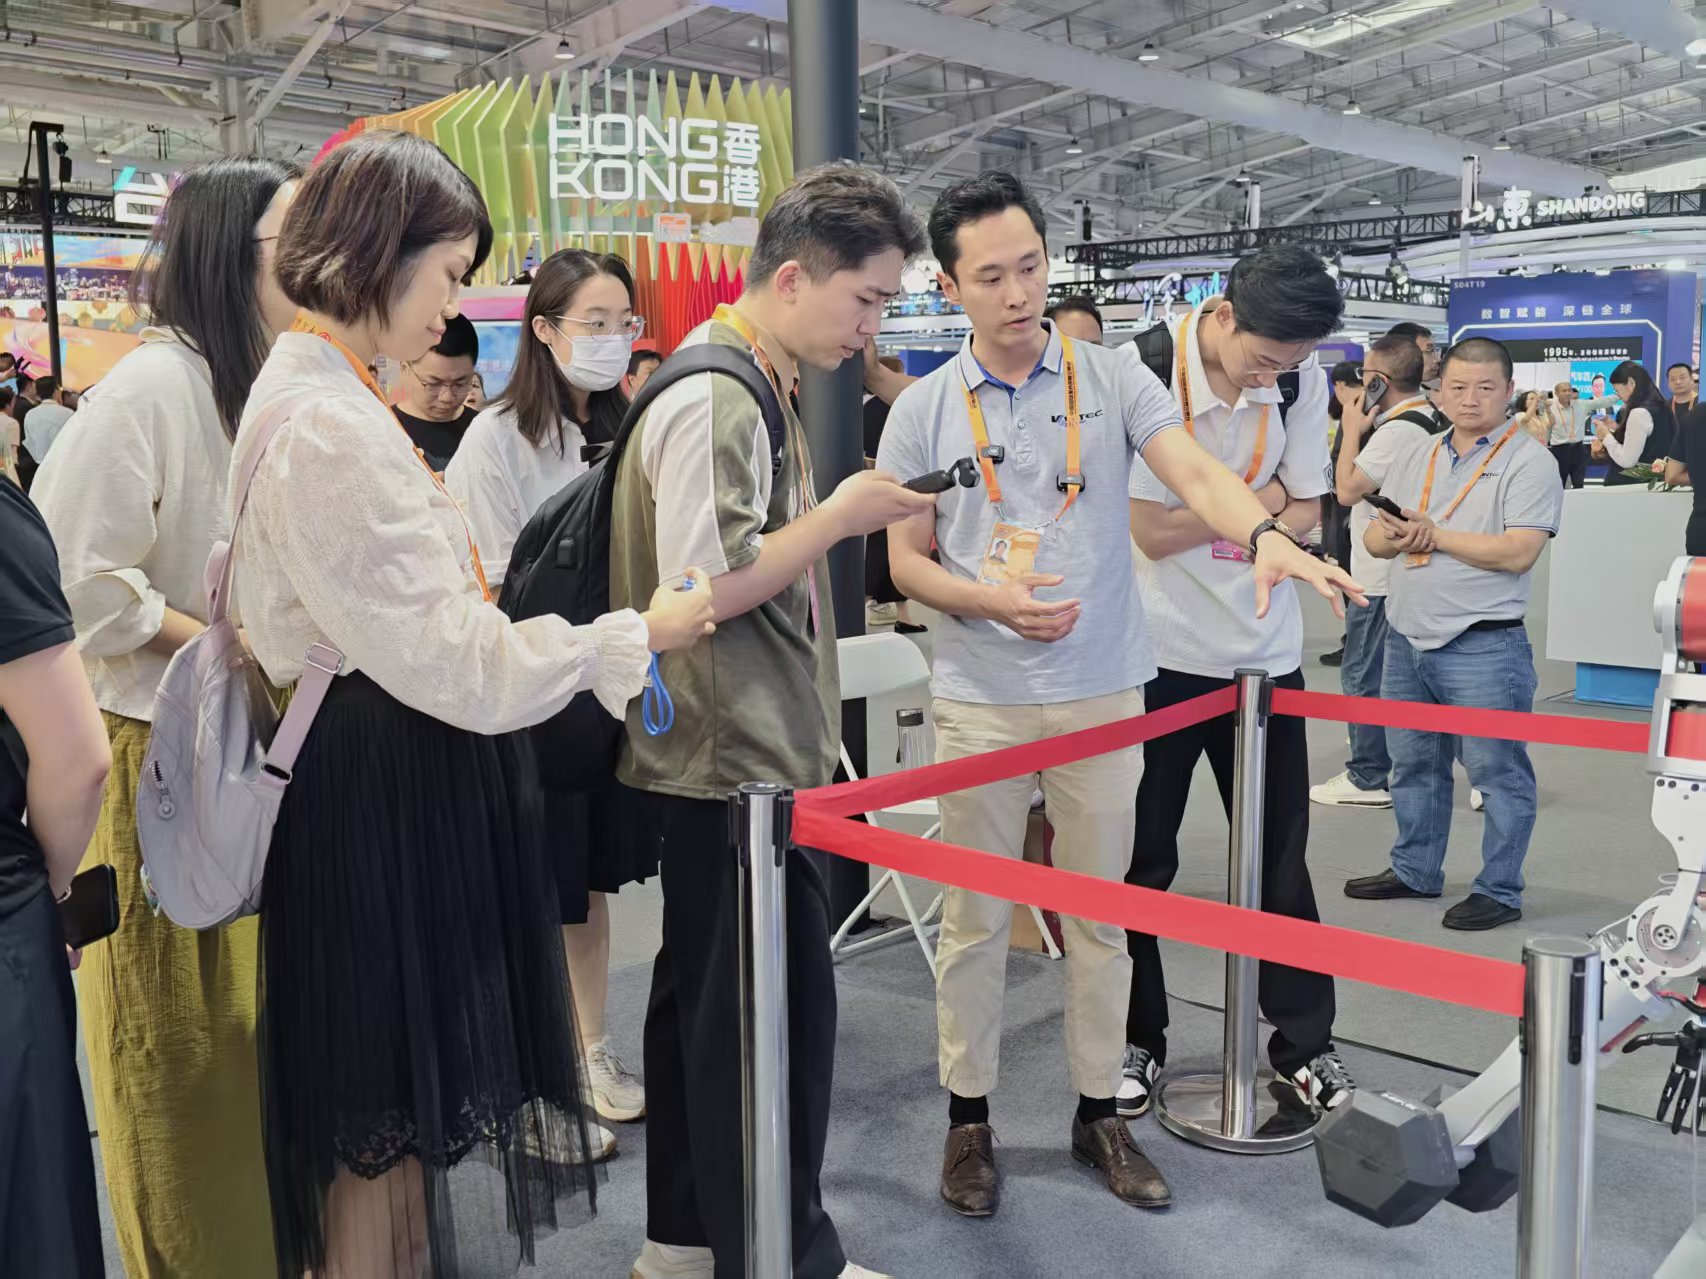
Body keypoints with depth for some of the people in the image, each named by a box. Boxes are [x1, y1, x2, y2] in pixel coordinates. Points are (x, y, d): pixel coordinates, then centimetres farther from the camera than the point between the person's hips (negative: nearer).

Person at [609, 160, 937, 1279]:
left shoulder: (744, 389, 15)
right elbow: (705, 590, -23)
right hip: (736, 768, -10)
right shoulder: (714, 399, -17)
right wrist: (842, 514, -16)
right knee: (778, 1010, -1)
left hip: (732, 761, 10)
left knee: (704, 997, 16)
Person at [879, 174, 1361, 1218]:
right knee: (976, 917, 8)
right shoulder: (924, 411, 0)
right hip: (979, 702, 0)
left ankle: (1100, 1111, 28)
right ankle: (970, 1117, 25)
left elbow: (1195, 474, -13)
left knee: (1101, 913, 11)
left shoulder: (1114, 378, 0)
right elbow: (907, 561, 2)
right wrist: (995, 603, -16)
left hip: (1103, 694, 1)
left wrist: (1264, 535, -34)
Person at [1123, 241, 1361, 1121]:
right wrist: (1262, 498, -9)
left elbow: (1304, 510, 3)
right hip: (1161, 652, -3)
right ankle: (1138, 1040, 24)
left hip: (1264, 651, 3)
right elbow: (1152, 530, -18)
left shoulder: (1303, 381, -4)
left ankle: (1305, 1044, 25)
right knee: (1141, 858, 7)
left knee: (1281, 855, 10)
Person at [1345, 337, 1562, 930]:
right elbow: (1373, 539, 11)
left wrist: (1434, 534, -14)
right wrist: (1393, 536, -13)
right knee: (1413, 764, 17)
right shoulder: (1414, 457, 12)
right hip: (1406, 639, 7)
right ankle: (1414, 870, 32)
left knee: (1497, 772, 2)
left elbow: (1518, 552, -19)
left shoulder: (1528, 461, -7)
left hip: (1483, 647, -7)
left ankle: (1499, 890, 14)